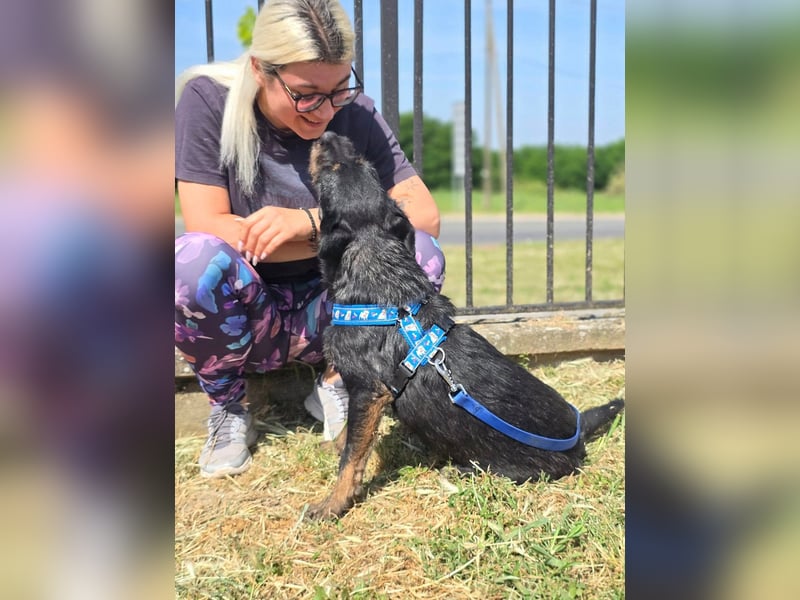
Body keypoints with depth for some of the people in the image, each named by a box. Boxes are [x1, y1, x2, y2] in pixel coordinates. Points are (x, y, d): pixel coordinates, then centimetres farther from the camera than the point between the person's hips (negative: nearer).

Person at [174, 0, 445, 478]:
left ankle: (336, 384, 0)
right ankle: (228, 408, -6)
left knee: (421, 254, -23)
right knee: (196, 259, -34)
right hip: (237, 316, -1)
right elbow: (208, 227, -22)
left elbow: (425, 216, -15)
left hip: (323, 316, 2)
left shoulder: (356, 113, -9)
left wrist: (312, 221, -28)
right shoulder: (208, 99, -14)